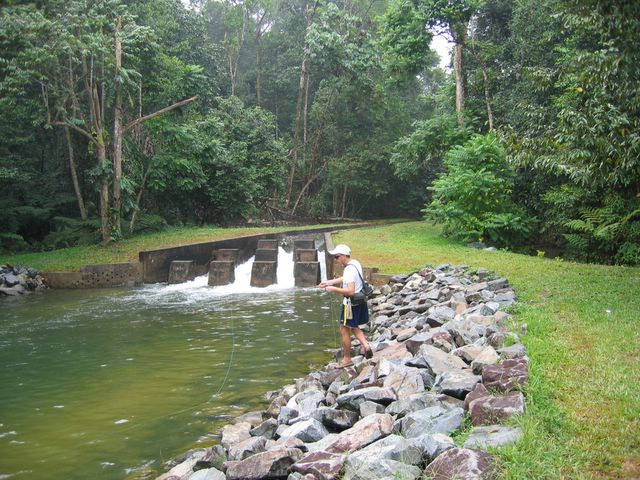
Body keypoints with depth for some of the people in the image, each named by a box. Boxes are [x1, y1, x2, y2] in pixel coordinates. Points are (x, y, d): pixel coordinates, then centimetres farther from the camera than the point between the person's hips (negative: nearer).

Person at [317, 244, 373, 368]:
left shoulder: (349, 270, -26)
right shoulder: (355, 263, 4)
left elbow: (350, 291, -32)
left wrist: (333, 289, -23)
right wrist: (329, 282, 15)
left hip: (351, 303, -9)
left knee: (344, 330, 6)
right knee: (353, 327, 25)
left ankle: (347, 359, 16)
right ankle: (365, 345, 7)